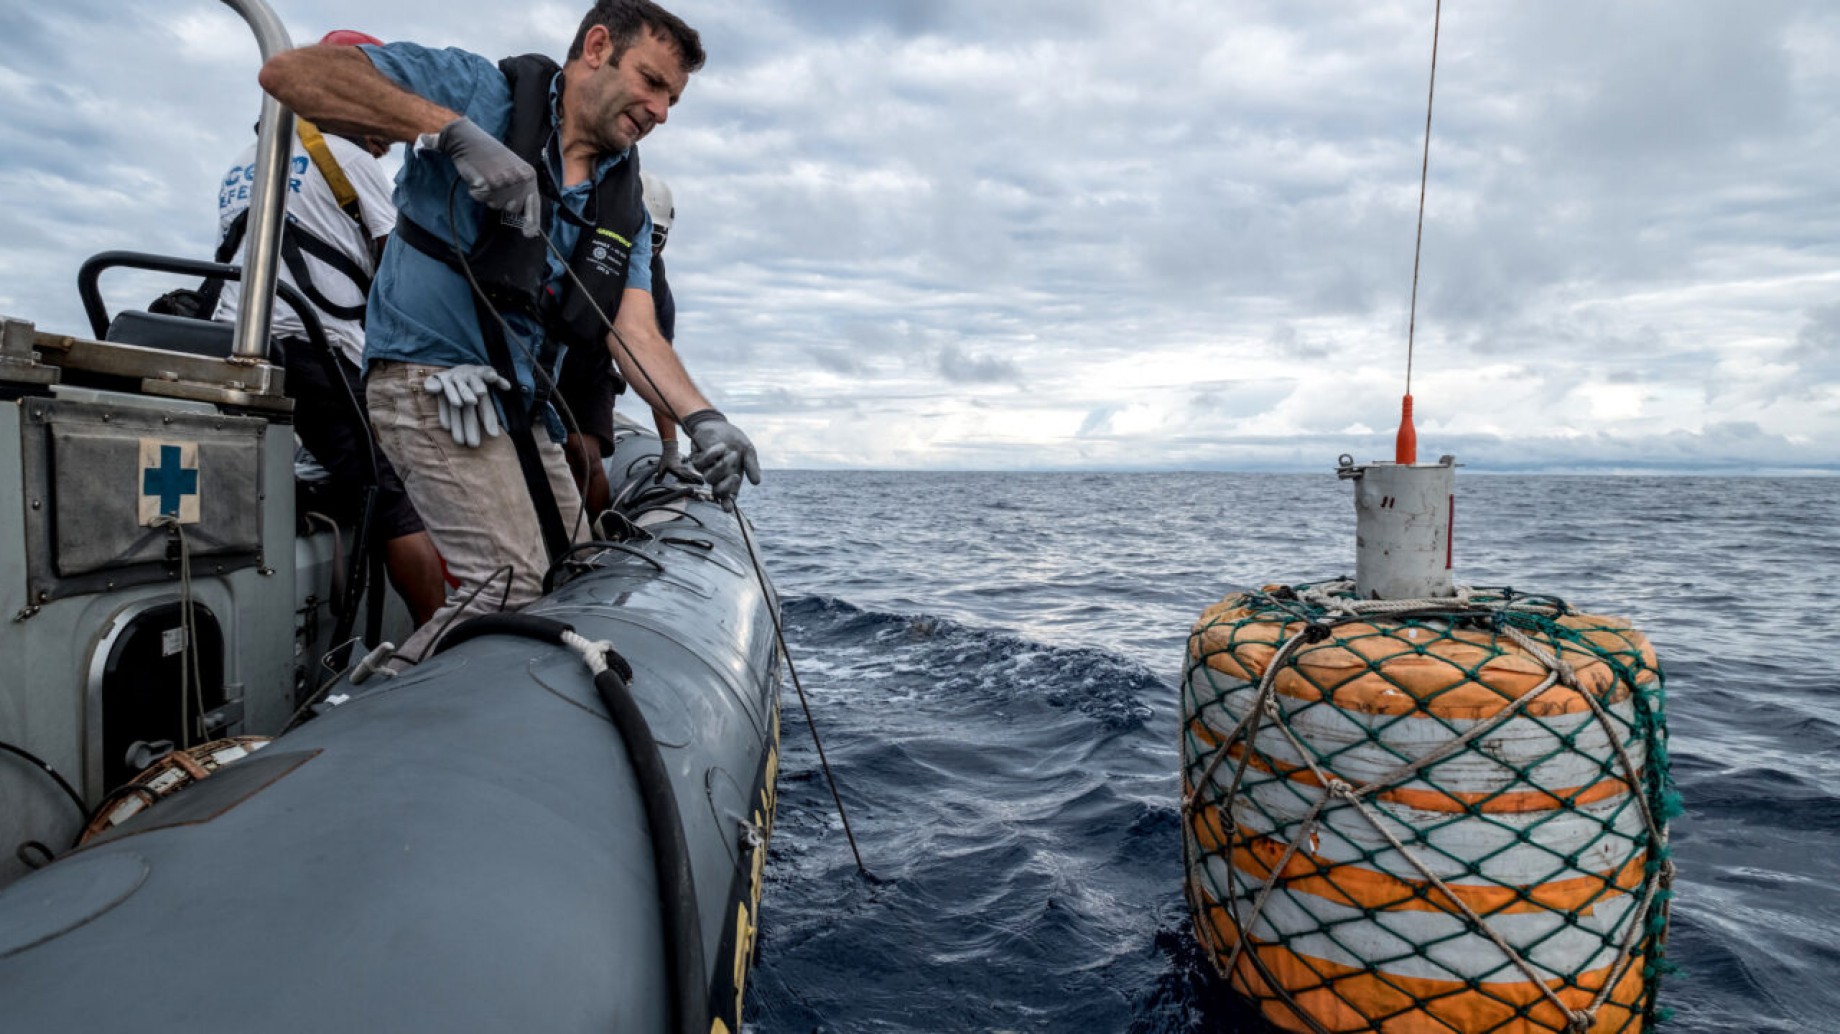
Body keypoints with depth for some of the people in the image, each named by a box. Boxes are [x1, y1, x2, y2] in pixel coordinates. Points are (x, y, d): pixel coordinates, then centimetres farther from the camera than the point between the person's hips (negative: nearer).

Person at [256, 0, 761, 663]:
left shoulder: (625, 210, 12)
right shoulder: (481, 88, -3)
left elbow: (636, 332, -1)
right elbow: (291, 71, -13)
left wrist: (700, 418, -20)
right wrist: (454, 130, -26)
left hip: (521, 406, 8)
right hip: (432, 377, -7)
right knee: (513, 585, -20)